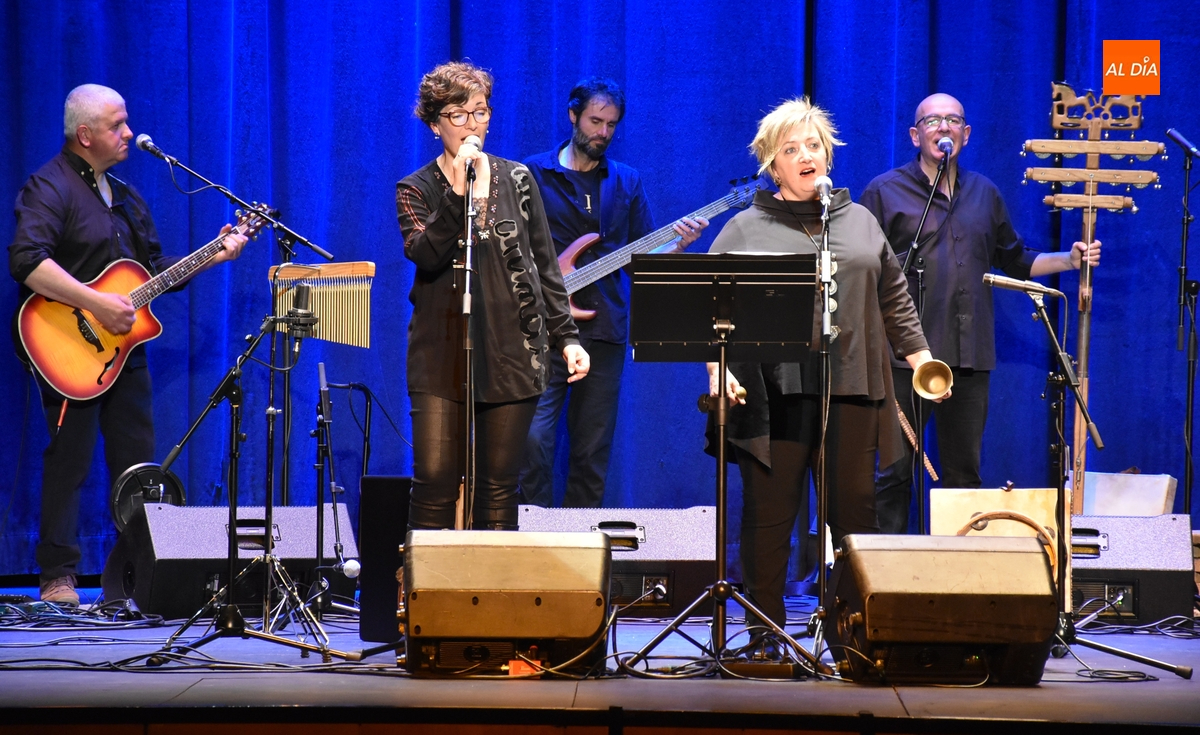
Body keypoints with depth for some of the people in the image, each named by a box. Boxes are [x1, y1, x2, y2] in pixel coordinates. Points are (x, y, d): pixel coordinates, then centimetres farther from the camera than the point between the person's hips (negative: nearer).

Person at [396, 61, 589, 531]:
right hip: (441, 356, -1)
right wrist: (458, 192, -19)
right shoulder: (416, 190, 5)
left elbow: (545, 267, 12)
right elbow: (424, 254, -14)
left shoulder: (516, 180, 10)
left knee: (498, 490, 3)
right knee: (434, 483, -7)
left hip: (511, 354, 2)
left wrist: (565, 337, 6)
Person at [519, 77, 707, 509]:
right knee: (534, 439, -13)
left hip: (605, 330, 3)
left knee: (592, 453, 5)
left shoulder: (626, 183, 14)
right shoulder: (533, 174, 4)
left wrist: (678, 244, -6)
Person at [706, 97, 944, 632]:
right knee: (768, 514, 0)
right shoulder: (746, 229, 7)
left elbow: (893, 299, 21)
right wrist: (718, 365, -11)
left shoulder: (860, 222, 17)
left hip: (852, 387, 2)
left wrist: (918, 354, 14)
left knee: (855, 509, 5)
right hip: (774, 392, -2)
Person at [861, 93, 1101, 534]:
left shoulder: (984, 194, 17)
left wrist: (1069, 260, 13)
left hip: (970, 354, 4)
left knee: (965, 473, 8)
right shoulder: (885, 192, 4)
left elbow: (1014, 261, 26)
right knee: (896, 470, -4)